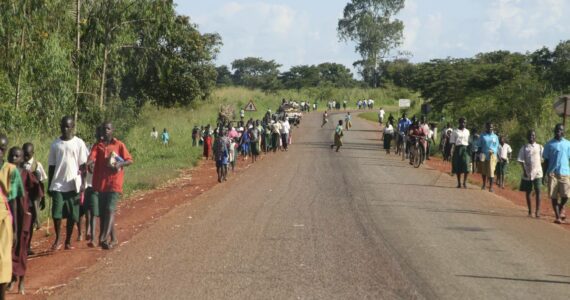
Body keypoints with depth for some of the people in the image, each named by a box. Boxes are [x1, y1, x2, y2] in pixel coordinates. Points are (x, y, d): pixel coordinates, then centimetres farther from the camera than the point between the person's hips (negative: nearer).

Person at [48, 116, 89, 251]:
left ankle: (68, 241, 15)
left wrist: (82, 185, -5)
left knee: (72, 215, 3)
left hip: (73, 185, -1)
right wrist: (49, 185, 8)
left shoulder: (79, 143, 0)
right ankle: (57, 240, 10)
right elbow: (51, 166, 10)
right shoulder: (55, 144, 5)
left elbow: (83, 165, 0)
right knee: (56, 213, -6)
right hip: (58, 185, 1)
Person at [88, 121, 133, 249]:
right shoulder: (97, 146, 8)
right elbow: (91, 158, -10)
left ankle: (104, 238, -28)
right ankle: (113, 238, 23)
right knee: (102, 212, 10)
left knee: (110, 210, -16)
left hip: (114, 183, -4)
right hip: (100, 184, 4)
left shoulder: (119, 145, 3)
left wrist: (120, 164, -17)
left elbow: (130, 160, 3)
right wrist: (88, 164, -33)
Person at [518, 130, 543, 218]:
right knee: (528, 192, 7)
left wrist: (544, 171, 3)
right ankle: (530, 211, 17)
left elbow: (543, 159, 8)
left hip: (537, 172, -1)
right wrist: (524, 171, -9)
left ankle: (537, 211, -9)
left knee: (538, 191, -10)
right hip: (527, 173, 1)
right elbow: (521, 161, 0)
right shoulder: (524, 148, 3)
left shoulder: (540, 147, 6)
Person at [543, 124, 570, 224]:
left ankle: (561, 207, 22)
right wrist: (544, 175, 4)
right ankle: (557, 217, 7)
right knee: (554, 196, -2)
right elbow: (546, 160, 9)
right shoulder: (549, 144, 8)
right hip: (552, 173, 0)